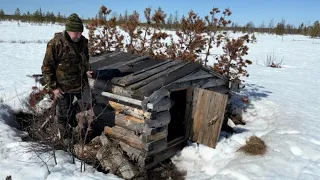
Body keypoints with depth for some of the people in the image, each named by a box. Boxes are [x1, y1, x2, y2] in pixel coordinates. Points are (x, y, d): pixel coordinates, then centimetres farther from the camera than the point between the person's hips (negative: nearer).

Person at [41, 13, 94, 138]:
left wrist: (87, 70, -1)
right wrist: (53, 87, -14)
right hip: (64, 88, -5)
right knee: (64, 113, 14)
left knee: (87, 107, 18)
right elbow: (46, 68, -13)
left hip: (82, 83, 5)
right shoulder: (55, 44, -20)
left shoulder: (83, 41, -3)